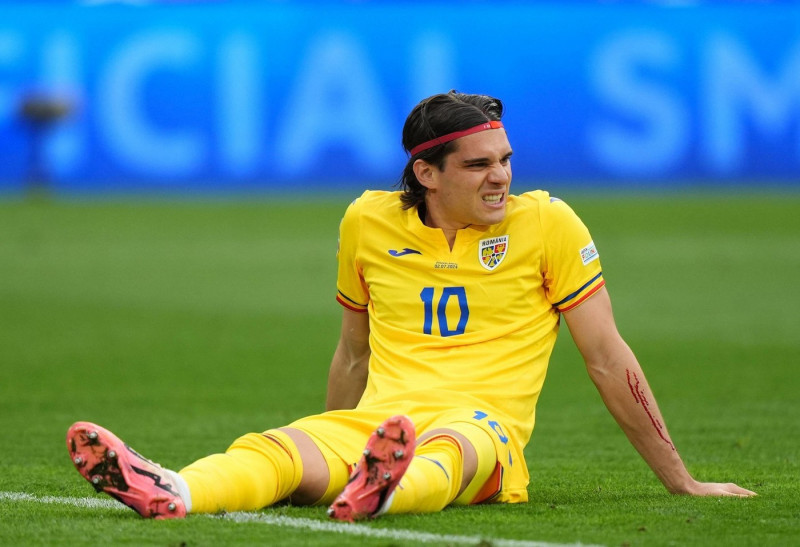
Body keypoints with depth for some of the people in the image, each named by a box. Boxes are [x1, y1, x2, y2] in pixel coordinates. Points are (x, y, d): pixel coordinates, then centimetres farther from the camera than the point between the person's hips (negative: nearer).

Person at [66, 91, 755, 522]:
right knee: (276, 451, -30)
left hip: (483, 423, -3)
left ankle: (381, 491, -75)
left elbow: (608, 358, 9)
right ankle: (167, 493, -61)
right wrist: (331, 454, 36)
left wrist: (681, 482, 12)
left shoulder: (547, 223, 5)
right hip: (375, 418, 3)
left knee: (444, 450, -41)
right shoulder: (368, 222, 14)